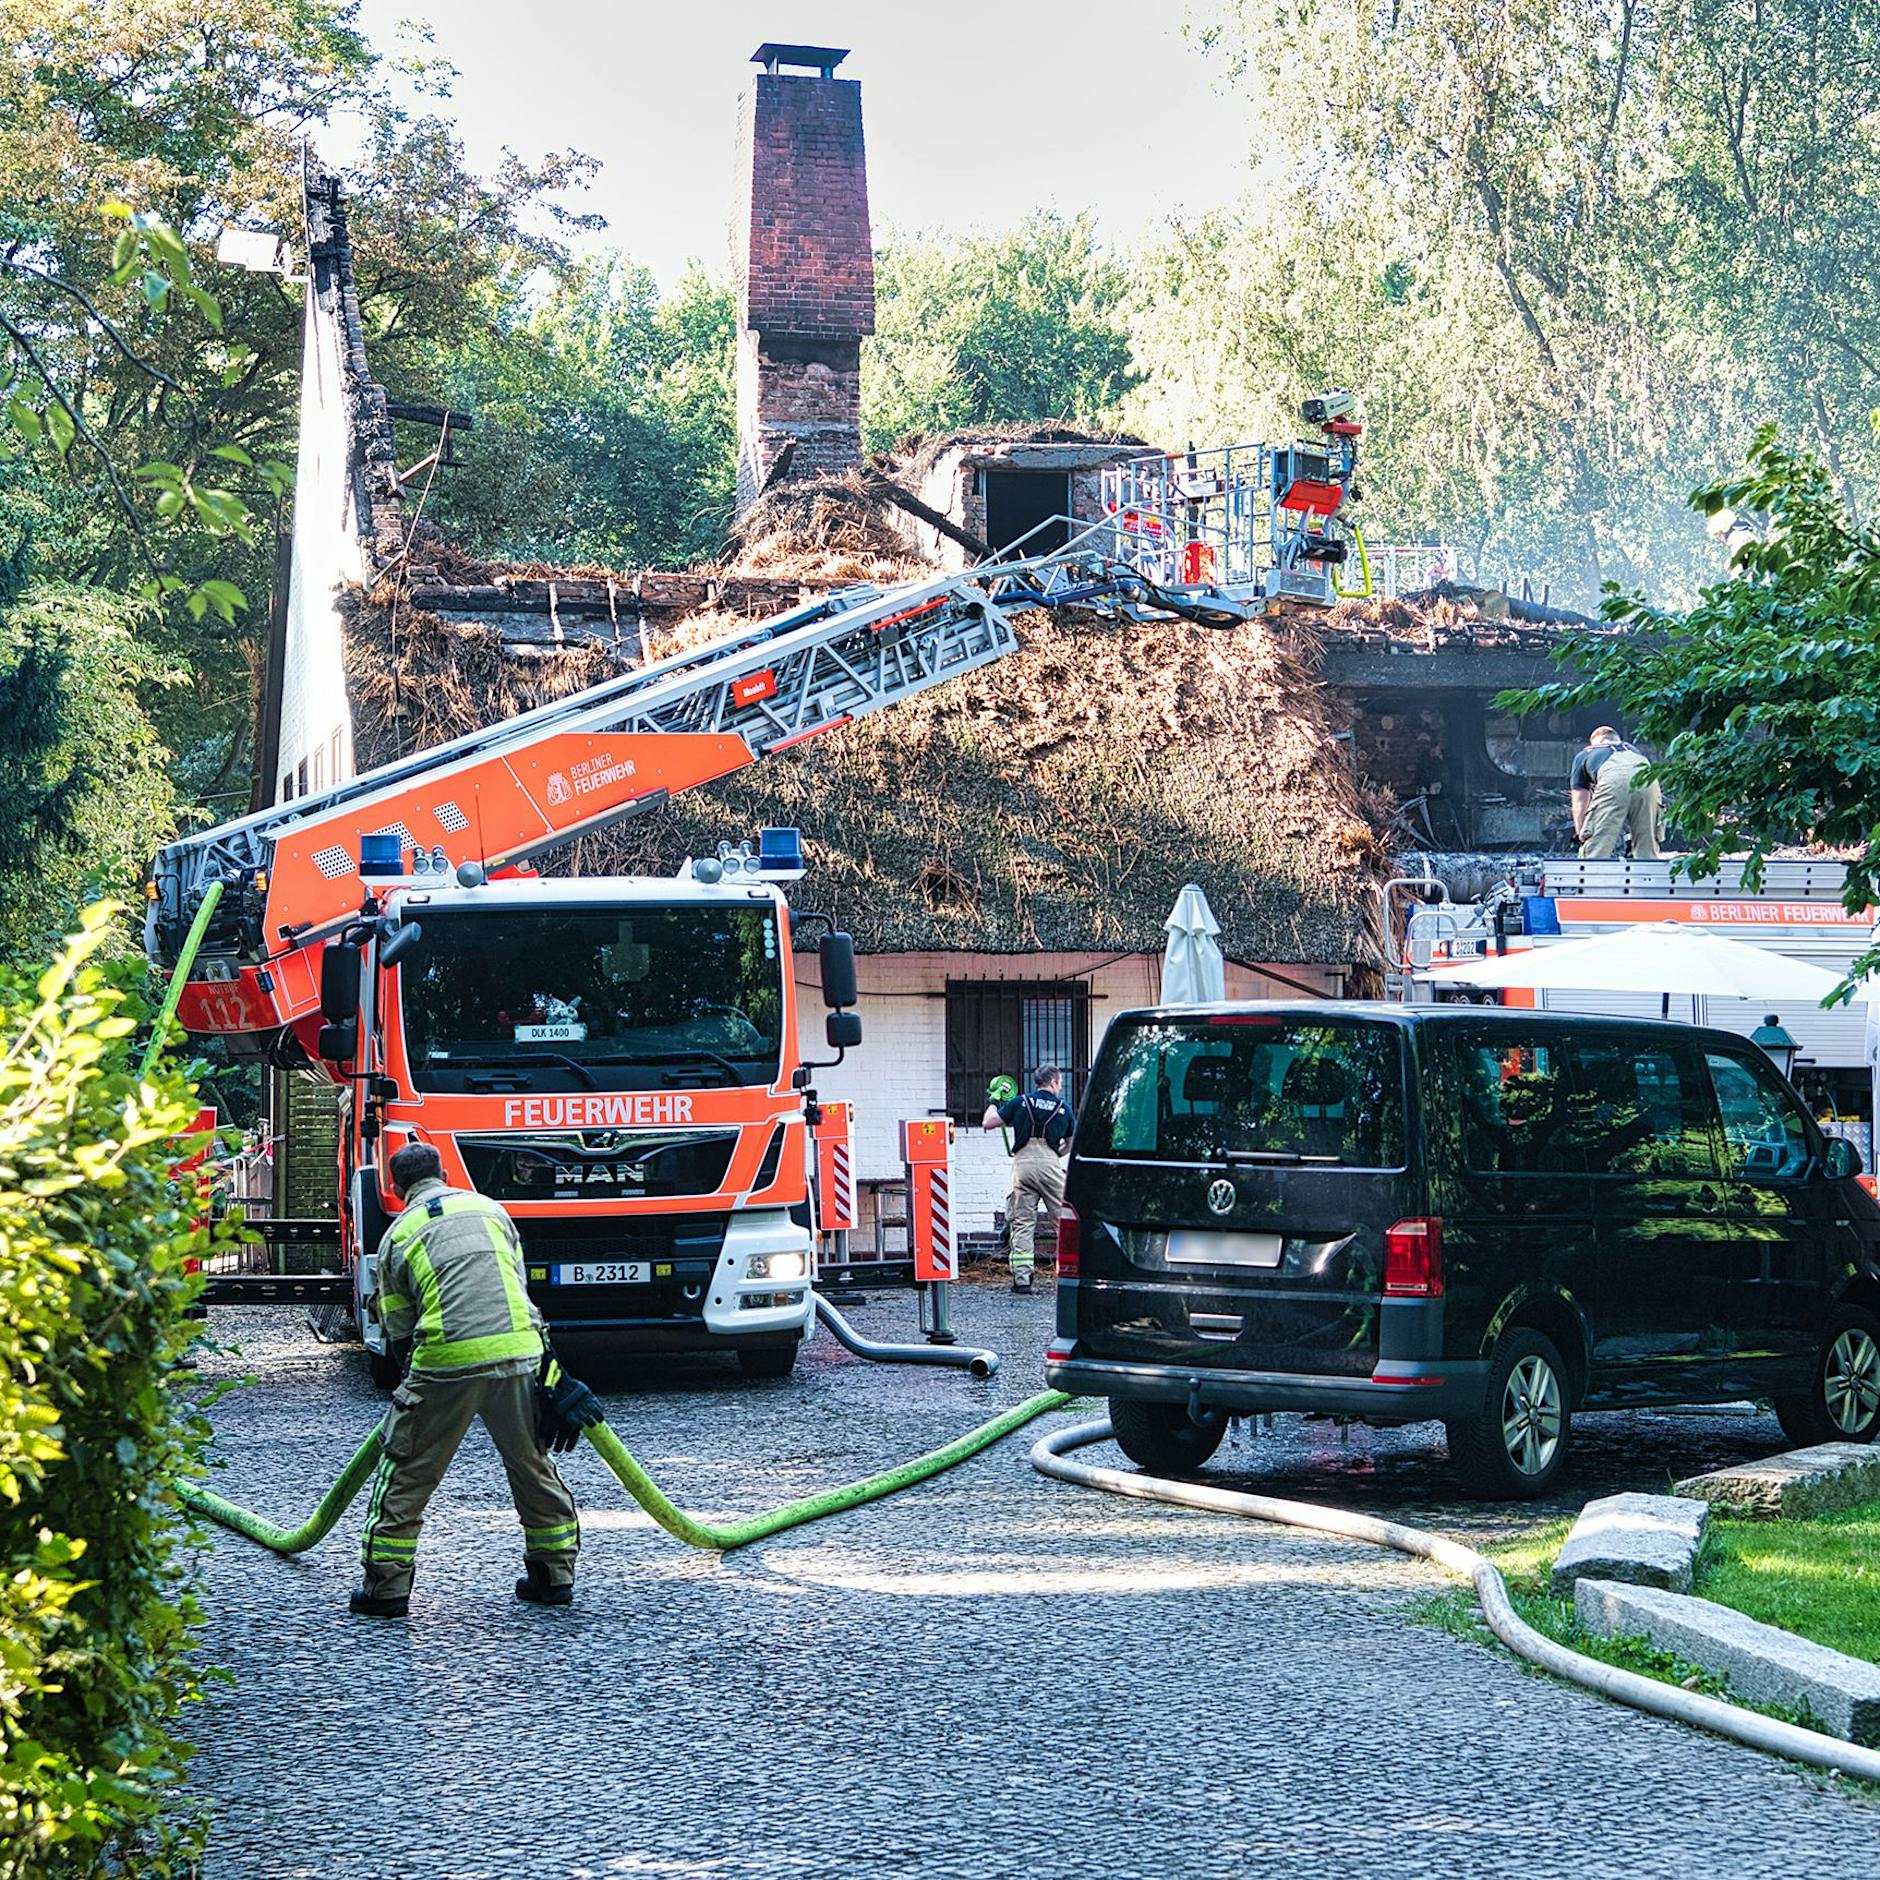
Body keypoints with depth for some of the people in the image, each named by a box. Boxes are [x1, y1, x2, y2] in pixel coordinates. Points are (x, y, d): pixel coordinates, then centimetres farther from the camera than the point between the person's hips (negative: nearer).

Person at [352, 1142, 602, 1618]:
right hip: (519, 1348, 3)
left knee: (407, 1471, 8)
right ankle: (554, 1574, 24)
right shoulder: (488, 1208, 18)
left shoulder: (398, 1235, 10)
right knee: (531, 1463, 19)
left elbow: (398, 1328, 13)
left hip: (448, 1362, -3)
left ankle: (387, 1587, 7)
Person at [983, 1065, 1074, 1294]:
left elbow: (989, 1123, 6)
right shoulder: (1062, 1107, 8)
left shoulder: (1019, 1102, 6)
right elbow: (1070, 1143, 18)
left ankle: (1021, 1277, -4)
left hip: (1023, 1163, 1)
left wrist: (993, 1104, 25)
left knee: (1022, 1223, 2)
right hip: (1049, 1165, -1)